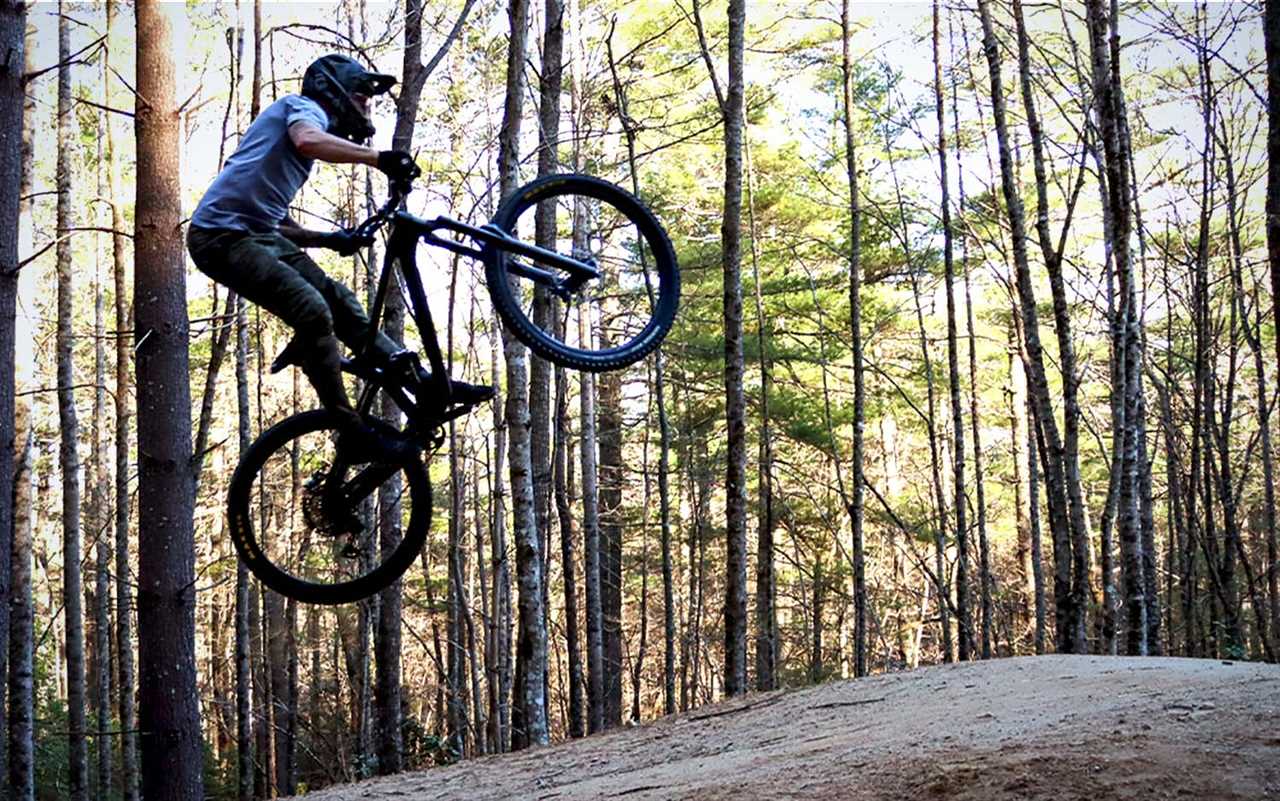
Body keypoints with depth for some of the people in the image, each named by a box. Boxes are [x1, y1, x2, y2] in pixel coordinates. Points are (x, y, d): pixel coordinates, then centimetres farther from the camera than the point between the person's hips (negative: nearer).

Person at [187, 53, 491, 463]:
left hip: (258, 235, 10)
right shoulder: (304, 107, 0)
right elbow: (308, 140, -29)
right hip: (224, 235, -10)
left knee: (338, 300, 4)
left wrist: (330, 240, 16)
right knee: (313, 311, -22)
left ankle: (426, 386, 5)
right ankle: (353, 431, -20)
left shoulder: (305, 118, 28)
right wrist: (379, 158, -33)